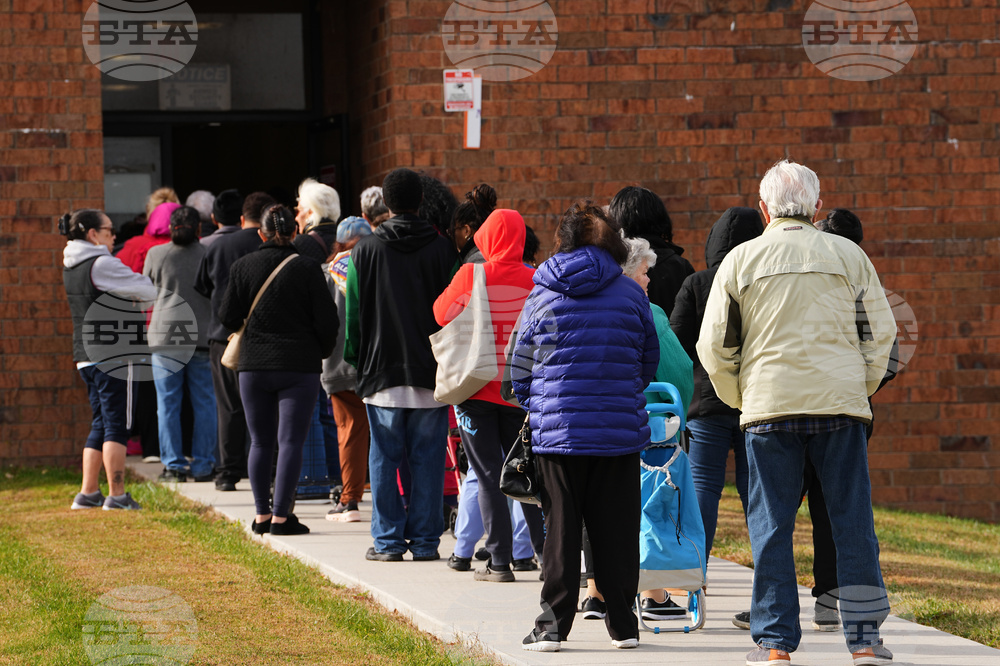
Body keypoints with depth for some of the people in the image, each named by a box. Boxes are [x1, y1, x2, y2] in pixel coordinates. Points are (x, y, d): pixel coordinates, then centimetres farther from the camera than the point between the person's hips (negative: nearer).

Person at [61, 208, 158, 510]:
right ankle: (117, 495, -6)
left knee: (101, 423, 15)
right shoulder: (101, 264, -15)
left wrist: (129, 296, -1)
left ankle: (88, 493, 15)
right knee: (116, 423, -5)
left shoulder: (72, 267, 13)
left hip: (85, 357, 9)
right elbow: (148, 291, -12)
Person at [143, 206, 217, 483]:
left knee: (168, 405, 4)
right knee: (205, 404, 5)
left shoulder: (155, 254, -1)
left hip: (165, 336, 0)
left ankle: (173, 465, 2)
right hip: (203, 335, 0)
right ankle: (203, 465, 4)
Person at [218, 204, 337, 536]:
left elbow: (227, 316, 1)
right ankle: (281, 516, -6)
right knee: (291, 441, -1)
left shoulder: (243, 266, -1)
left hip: (254, 366, 2)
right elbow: (326, 319, -6)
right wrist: (321, 352, 12)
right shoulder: (307, 268, -7)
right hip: (300, 367, -2)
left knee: (261, 442, 12)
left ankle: (262, 514, 13)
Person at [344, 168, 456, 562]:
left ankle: (388, 540, 5)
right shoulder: (442, 250, -1)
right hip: (431, 373, 0)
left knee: (384, 458, 5)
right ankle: (425, 540, 6)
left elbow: (354, 312, 2)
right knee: (427, 458, 5)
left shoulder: (365, 251, -1)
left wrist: (355, 359, 12)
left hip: (382, 370, 0)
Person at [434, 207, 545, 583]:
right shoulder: (533, 281, -6)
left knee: (489, 476, 2)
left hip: (477, 387, -3)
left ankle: (500, 562, 0)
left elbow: (442, 314, 2)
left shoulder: (470, 276, -12)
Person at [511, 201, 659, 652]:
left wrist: (536, 409, 23)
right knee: (616, 527, 7)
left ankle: (553, 624, 2)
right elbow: (649, 362, 12)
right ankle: (622, 623, 10)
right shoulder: (630, 294, 1)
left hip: (557, 429, 0)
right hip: (620, 428, 1)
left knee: (560, 528, 4)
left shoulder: (542, 296, 1)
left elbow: (520, 370, 7)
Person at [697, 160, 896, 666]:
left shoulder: (741, 260, 3)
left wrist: (739, 398, 18)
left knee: (771, 525, 4)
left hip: (769, 405, -1)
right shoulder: (849, 256, 6)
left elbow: (714, 346, 5)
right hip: (841, 405, 1)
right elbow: (880, 332, 8)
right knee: (852, 518, 6)